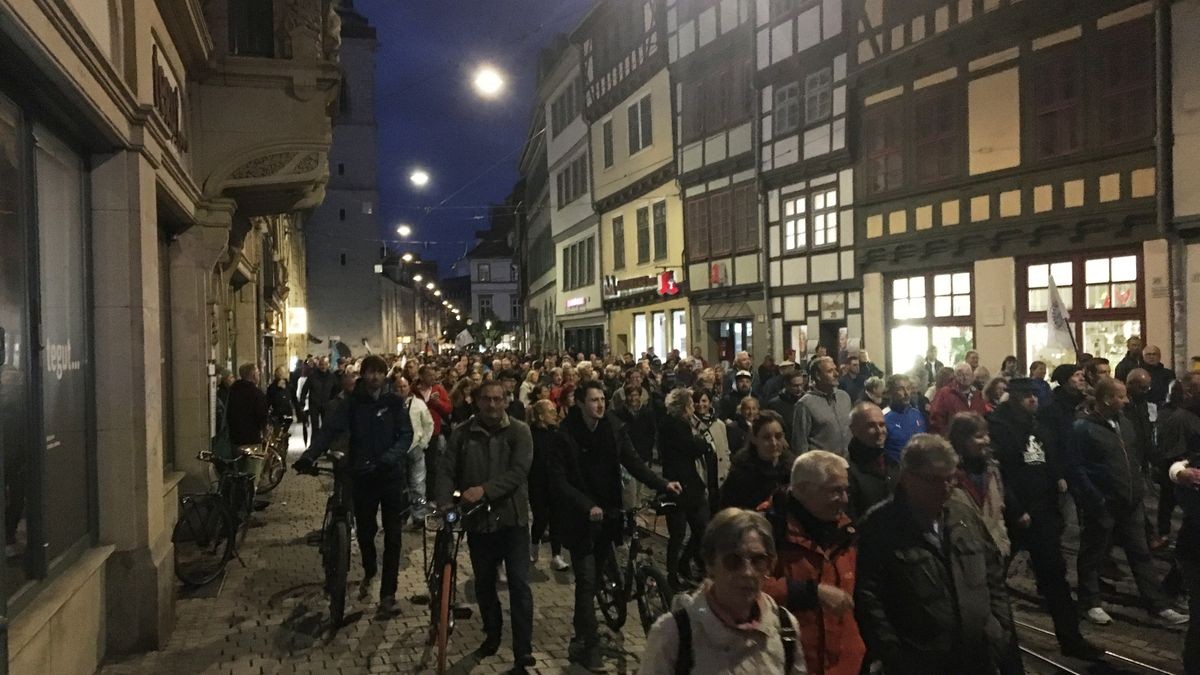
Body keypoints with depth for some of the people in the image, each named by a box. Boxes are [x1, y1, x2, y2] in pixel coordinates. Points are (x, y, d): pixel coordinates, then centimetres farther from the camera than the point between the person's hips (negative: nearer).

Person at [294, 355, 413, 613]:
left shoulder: (395, 403, -2)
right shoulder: (351, 403, -1)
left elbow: (406, 435, -9)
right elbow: (330, 430, -13)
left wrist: (389, 458, -27)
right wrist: (309, 456, -30)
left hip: (391, 476, -1)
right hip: (361, 476, 1)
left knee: (392, 535, 1)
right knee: (364, 531, 13)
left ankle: (388, 592, 11)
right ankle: (369, 571, 42)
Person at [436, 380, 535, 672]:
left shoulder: (519, 431, -6)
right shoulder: (462, 433, 1)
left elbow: (518, 472, -17)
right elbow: (446, 471, -3)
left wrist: (484, 489, -29)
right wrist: (445, 503, -20)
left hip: (512, 518, -3)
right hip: (478, 519, 3)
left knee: (519, 584, -4)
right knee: (484, 584, 16)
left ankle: (523, 652, 5)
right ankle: (492, 634, 39)